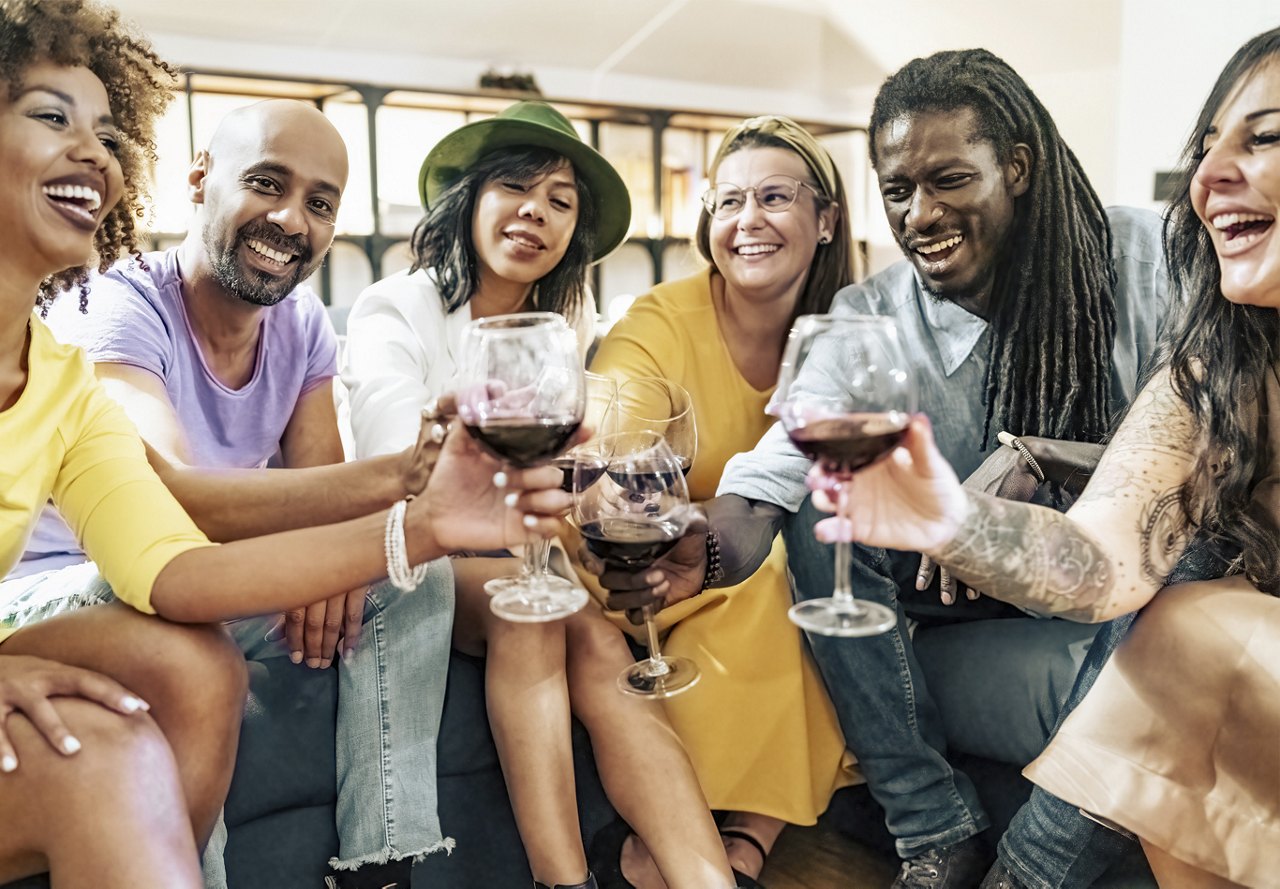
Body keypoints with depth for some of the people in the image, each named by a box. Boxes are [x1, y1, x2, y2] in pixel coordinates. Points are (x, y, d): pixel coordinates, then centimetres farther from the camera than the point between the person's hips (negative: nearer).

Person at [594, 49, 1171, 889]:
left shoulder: (1144, 259, -4)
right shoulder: (863, 323, -3)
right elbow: (774, 474, -17)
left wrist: (1042, 456, -25)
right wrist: (706, 551, -40)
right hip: (965, 626, 2)